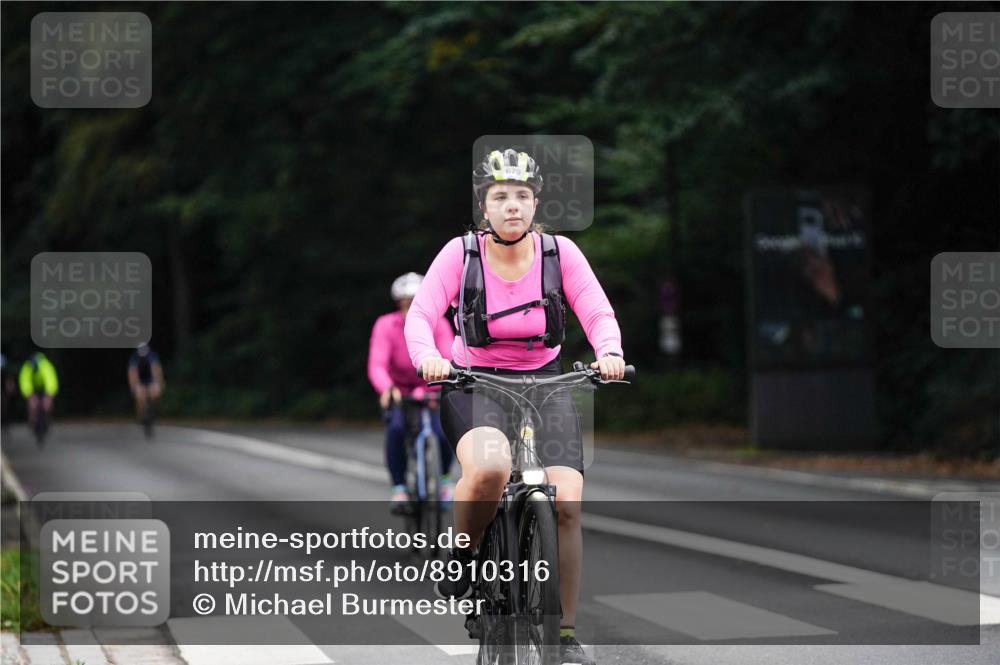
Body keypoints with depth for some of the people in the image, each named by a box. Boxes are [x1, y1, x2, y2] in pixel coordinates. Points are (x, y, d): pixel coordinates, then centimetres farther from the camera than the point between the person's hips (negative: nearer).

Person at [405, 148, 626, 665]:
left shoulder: (560, 253, -4)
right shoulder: (460, 254, -8)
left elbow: (598, 313, -9)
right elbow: (421, 313, -17)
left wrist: (609, 353, -31)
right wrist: (428, 357, -38)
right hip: (474, 385, -2)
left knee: (565, 505, -17)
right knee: (489, 469, -36)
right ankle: (459, 561, -6)